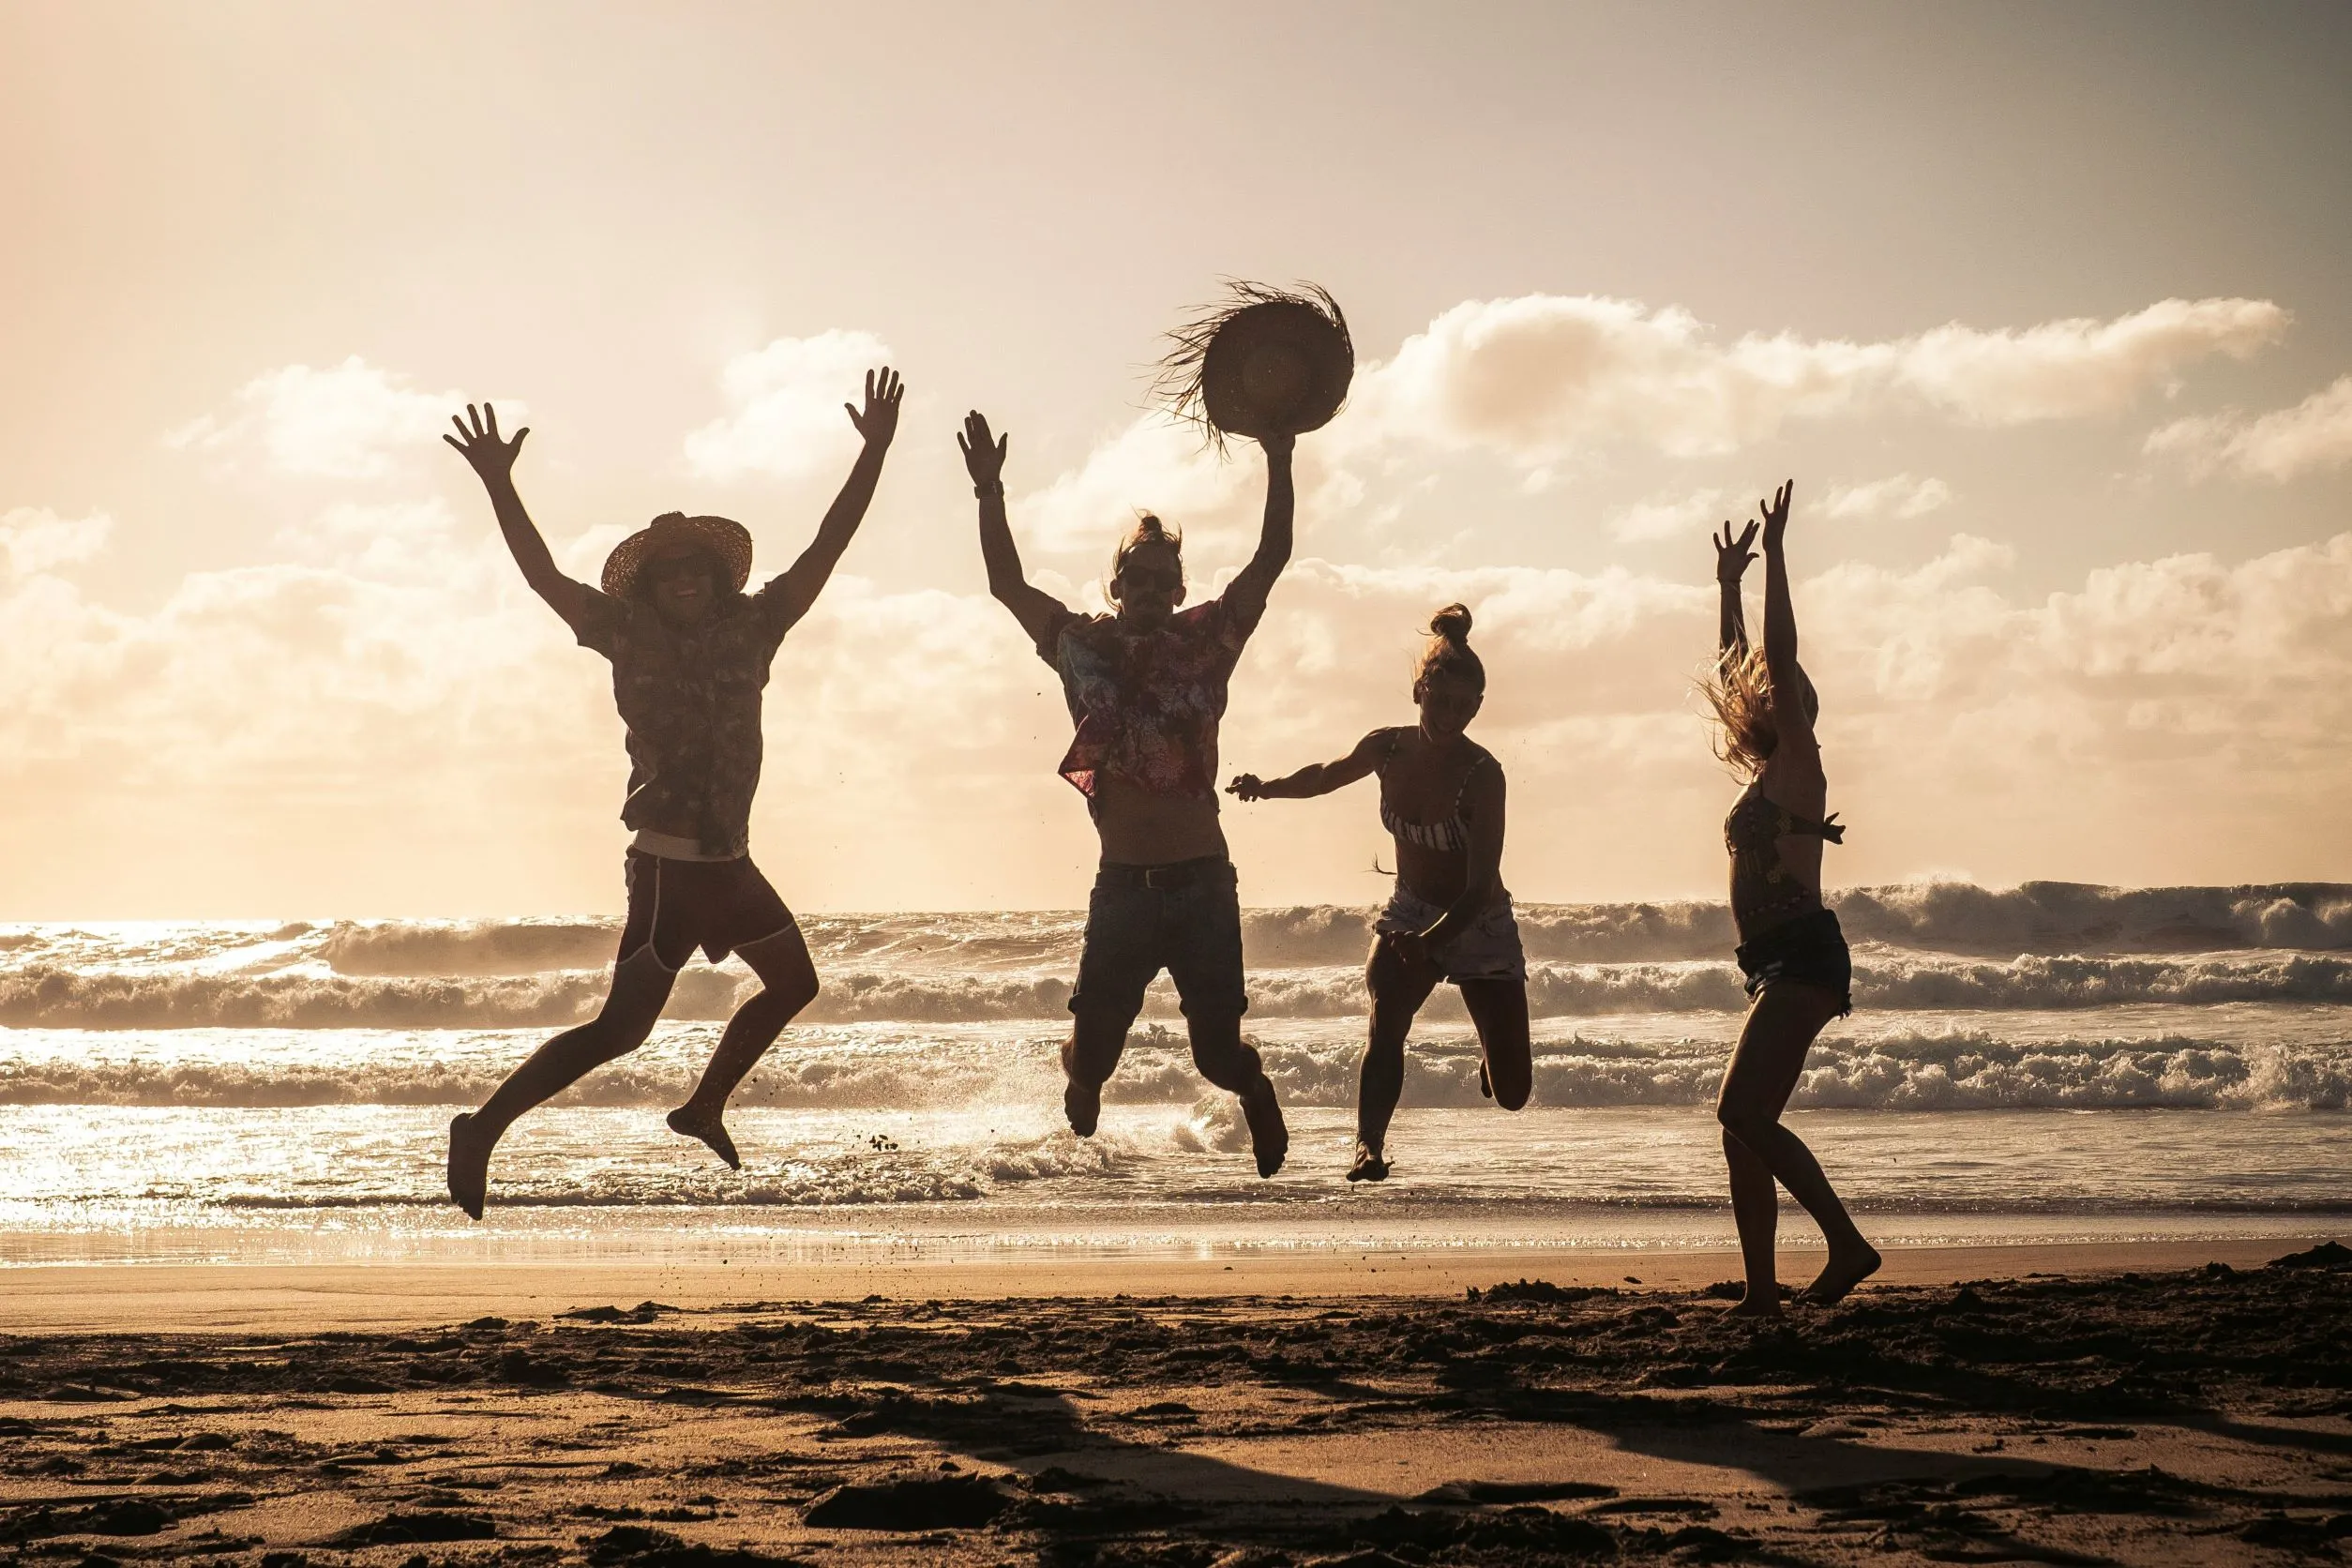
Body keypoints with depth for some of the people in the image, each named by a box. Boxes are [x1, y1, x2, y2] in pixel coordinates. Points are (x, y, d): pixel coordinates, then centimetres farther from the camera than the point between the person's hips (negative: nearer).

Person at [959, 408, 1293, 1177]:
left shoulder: (1204, 643, 4)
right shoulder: (1082, 645, 7)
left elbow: (1271, 558, 0)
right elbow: (1007, 583, 5)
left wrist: (1278, 463, -8)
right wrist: (990, 492, -4)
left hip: (1203, 883, -1)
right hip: (1122, 886, 1)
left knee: (1219, 1050, -2)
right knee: (1091, 1049, -2)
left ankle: (1257, 1093, 35)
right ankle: (1081, 1133, 34)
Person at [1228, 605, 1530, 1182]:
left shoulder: (1482, 774, -24)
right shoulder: (1387, 749, -11)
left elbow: (1481, 886, -29)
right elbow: (1327, 776, 13)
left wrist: (1430, 942, -42)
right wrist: (1268, 786, -2)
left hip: (1479, 925, -2)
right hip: (1409, 915, 2)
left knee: (1511, 1095, 4)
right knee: (1385, 1026, -30)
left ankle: (1492, 1052, 39)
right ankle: (1369, 1146, -29)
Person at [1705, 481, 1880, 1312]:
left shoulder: (1795, 766, -3)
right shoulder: (1765, 773, 19)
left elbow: (1779, 659, -12)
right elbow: (1738, 670, 28)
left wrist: (1774, 553, -10)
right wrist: (1729, 584, 30)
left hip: (1803, 955, -9)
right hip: (1775, 963, 9)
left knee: (1743, 1113, -17)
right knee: (1744, 1126, 4)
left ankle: (1848, 1244, -14)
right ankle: (1761, 1290, 4)